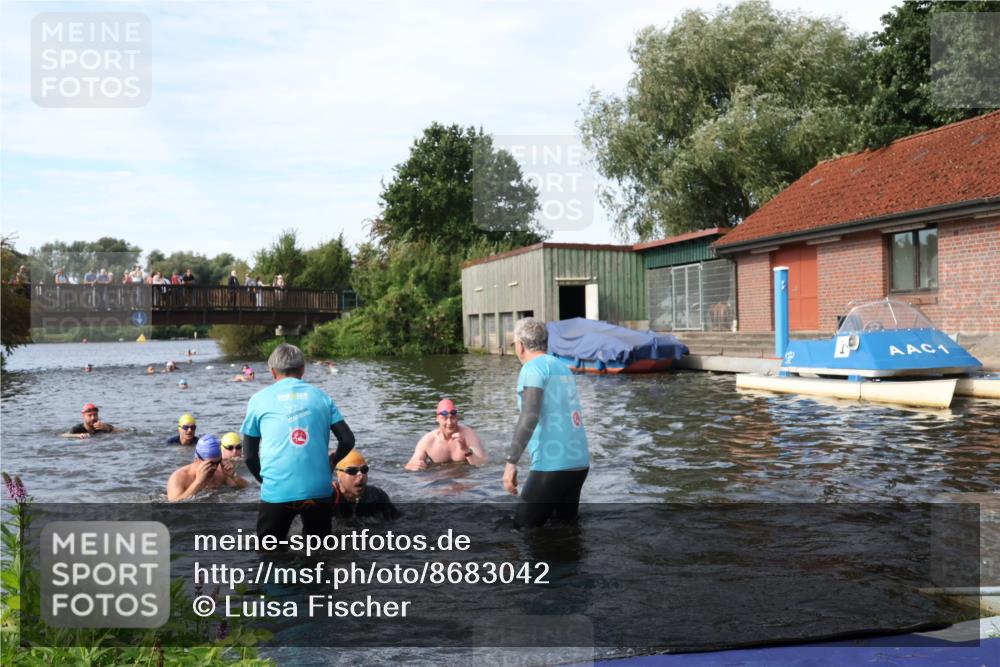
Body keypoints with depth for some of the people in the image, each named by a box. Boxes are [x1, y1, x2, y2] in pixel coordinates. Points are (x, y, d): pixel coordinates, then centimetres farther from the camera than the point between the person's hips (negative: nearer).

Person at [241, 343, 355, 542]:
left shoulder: (259, 399, 6)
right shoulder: (321, 397, 10)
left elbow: (250, 454, 9)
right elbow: (347, 440, 6)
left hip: (278, 492, -1)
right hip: (318, 489, 2)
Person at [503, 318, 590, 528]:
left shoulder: (533, 368, -7)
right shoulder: (563, 367, 16)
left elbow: (530, 415, -20)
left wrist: (511, 461, -21)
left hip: (553, 465, -8)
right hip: (579, 462, 8)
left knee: (523, 529, 1)